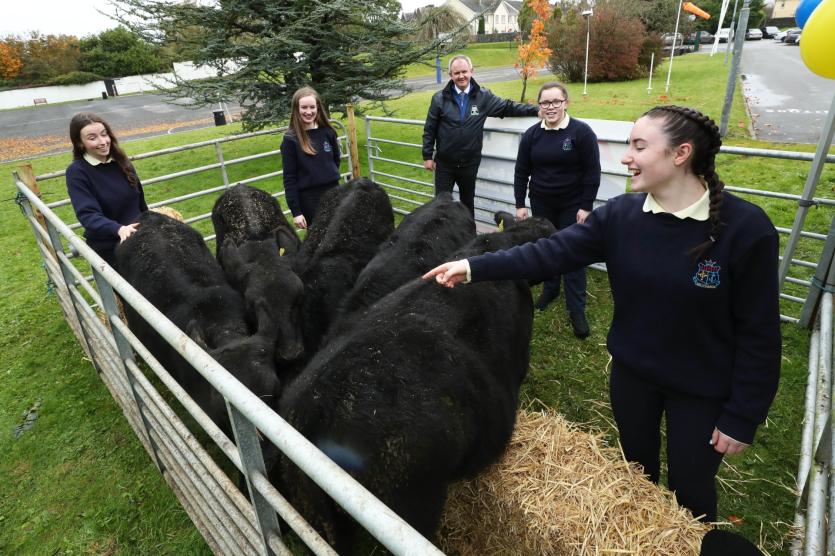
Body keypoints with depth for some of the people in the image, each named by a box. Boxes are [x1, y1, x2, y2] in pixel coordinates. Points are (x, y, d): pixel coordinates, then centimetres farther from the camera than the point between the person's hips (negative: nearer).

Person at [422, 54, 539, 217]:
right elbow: (429, 129, 0)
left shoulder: (483, 96, 0)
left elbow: (508, 107, 4)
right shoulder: (440, 98, -3)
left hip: (470, 163, 2)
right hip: (444, 163, -1)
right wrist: (427, 156, -2)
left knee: (468, 202, 17)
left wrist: (537, 110, -3)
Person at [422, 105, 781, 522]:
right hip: (631, 371, 4)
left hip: (702, 389, -3)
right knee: (637, 469, 26)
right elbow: (552, 252, -16)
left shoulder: (745, 229, -22)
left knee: (690, 489, 17)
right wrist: (474, 267, -24)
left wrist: (742, 416, -11)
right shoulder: (620, 215, -12)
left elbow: (758, 333, -16)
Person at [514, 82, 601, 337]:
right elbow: (521, 172, 4)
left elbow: (592, 173, -9)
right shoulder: (532, 134, 0)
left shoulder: (581, 131, -11)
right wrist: (520, 204, 0)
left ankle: (577, 310, 6)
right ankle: (550, 289, 35)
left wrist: (586, 206, -12)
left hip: (572, 205, -3)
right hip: (541, 204, 4)